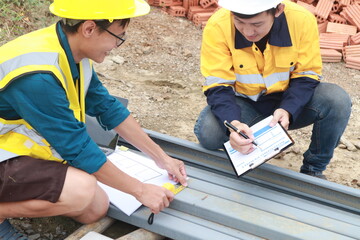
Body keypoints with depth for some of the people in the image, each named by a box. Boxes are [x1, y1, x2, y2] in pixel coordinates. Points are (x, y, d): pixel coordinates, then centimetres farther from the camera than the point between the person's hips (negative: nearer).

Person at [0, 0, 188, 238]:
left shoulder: (71, 52, -5)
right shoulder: (38, 75, -32)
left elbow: (109, 109, 4)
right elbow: (78, 148, -25)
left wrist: (162, 159, 7)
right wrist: (140, 190, -14)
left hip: (26, 148, 9)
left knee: (96, 210, 4)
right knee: (81, 190, -29)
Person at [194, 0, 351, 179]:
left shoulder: (302, 20, -21)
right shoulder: (218, 26, -23)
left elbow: (306, 76, -12)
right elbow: (218, 86, -21)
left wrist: (287, 110, -31)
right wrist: (232, 123, -40)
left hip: (288, 101, 1)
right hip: (245, 104, -1)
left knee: (337, 101, -26)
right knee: (208, 132, -30)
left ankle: (313, 170, -2)